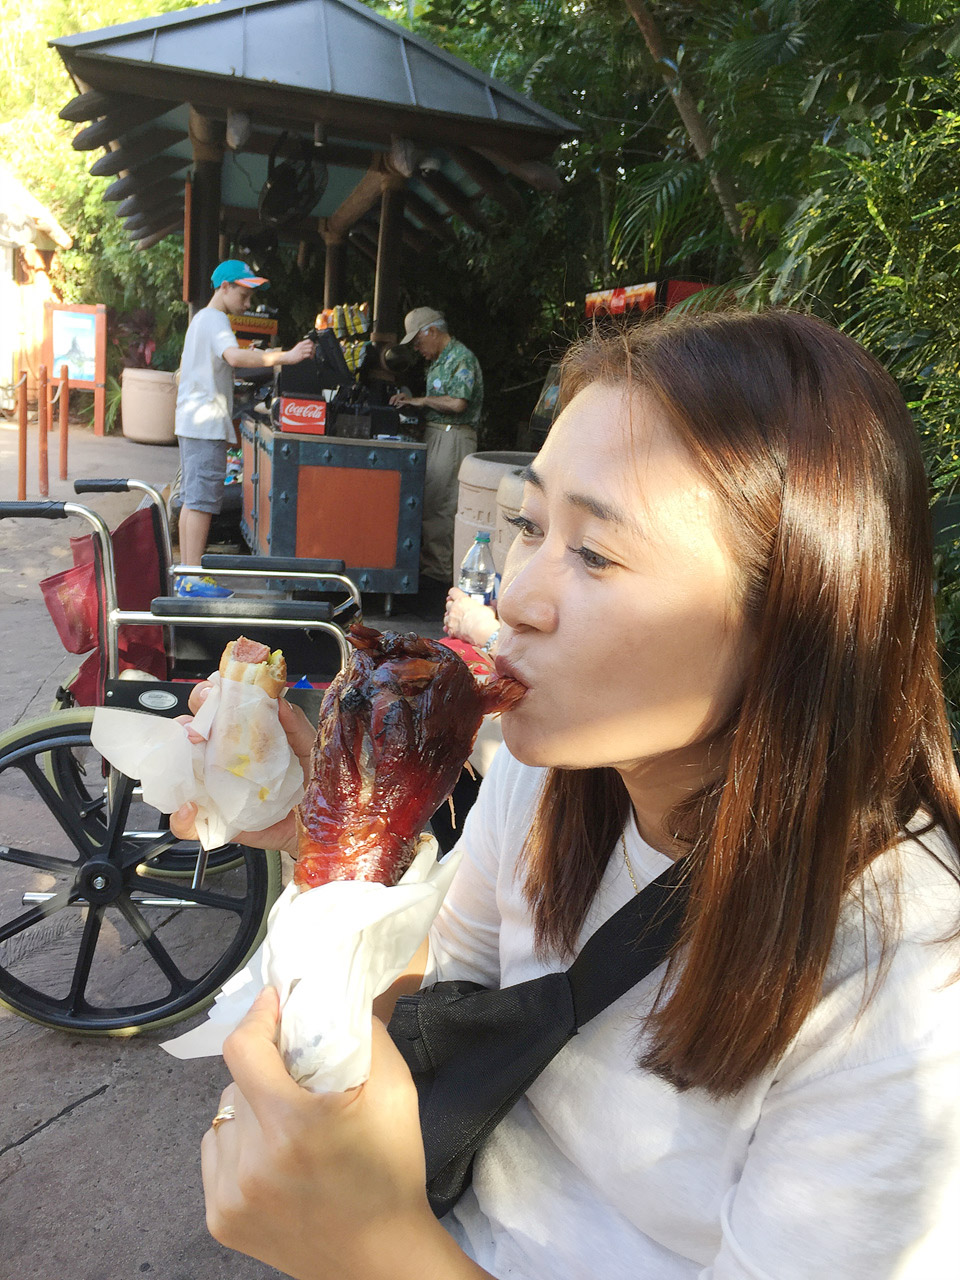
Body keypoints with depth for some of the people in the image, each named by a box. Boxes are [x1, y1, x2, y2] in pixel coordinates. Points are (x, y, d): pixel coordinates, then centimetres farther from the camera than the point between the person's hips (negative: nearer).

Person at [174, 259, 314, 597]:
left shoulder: (202, 318, 22)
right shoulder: (215, 320, -11)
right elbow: (234, 357, -31)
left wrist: (258, 358, 18)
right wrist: (285, 357, -37)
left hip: (192, 423, 11)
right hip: (207, 424, -11)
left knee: (191, 499, 11)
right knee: (202, 500, -10)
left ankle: (185, 574, 16)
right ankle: (193, 579, -9)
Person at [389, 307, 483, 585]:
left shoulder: (461, 358, -11)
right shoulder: (436, 361, 20)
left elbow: (457, 403, -22)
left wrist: (420, 400, -10)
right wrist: (411, 400, 7)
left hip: (453, 437, -10)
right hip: (434, 434, 10)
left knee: (439, 506, -7)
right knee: (426, 503, 10)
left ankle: (438, 571, -1)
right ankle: (427, 560, 18)